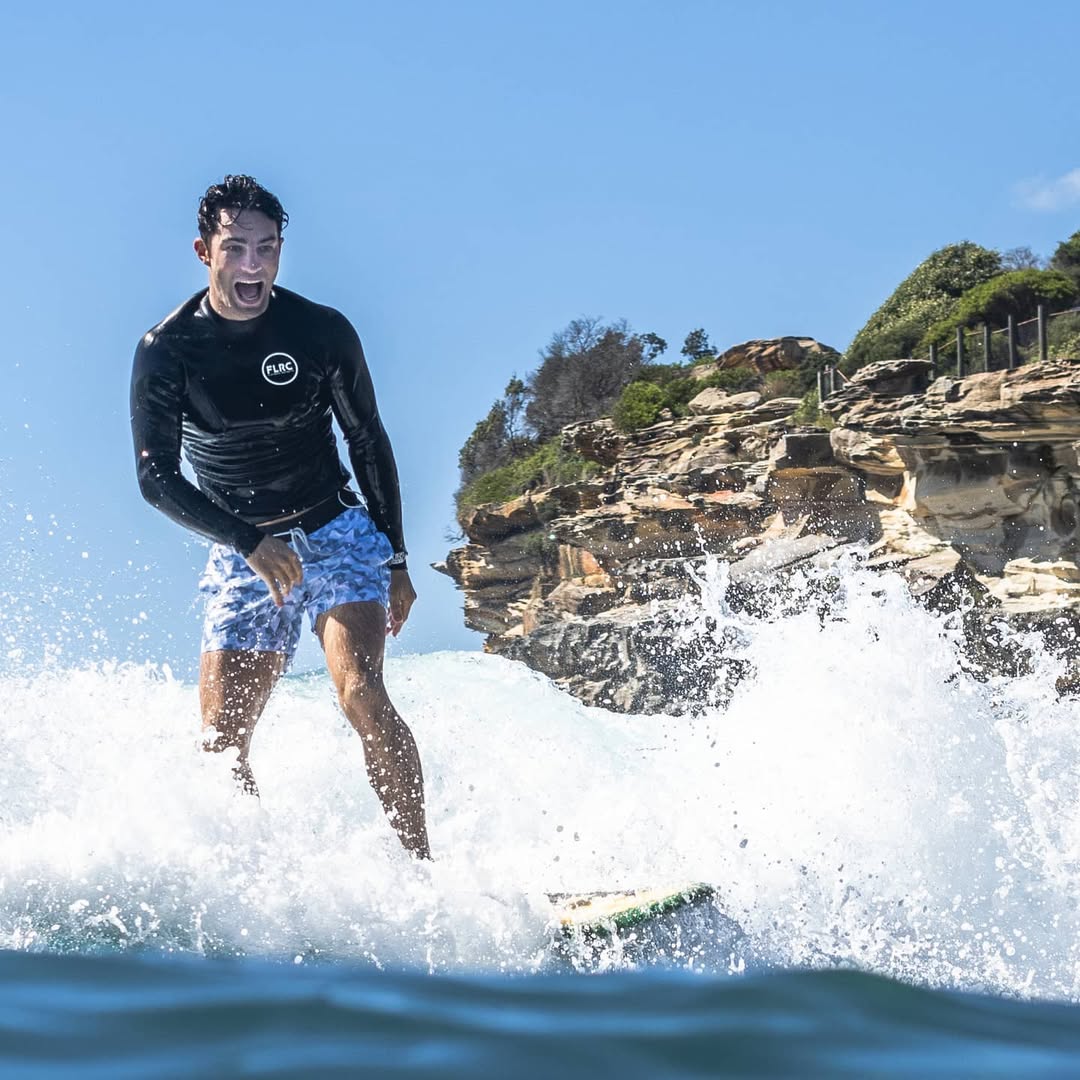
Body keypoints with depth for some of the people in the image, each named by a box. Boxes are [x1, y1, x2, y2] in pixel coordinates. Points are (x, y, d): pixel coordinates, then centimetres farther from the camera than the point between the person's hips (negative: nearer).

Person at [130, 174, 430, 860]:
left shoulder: (323, 332, -6)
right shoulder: (166, 351, -7)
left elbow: (368, 443, 6)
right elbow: (156, 476, -6)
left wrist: (395, 561, 4)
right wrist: (249, 541, -18)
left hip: (336, 533, -2)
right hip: (242, 554, 2)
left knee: (360, 691, -24)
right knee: (222, 741, -7)